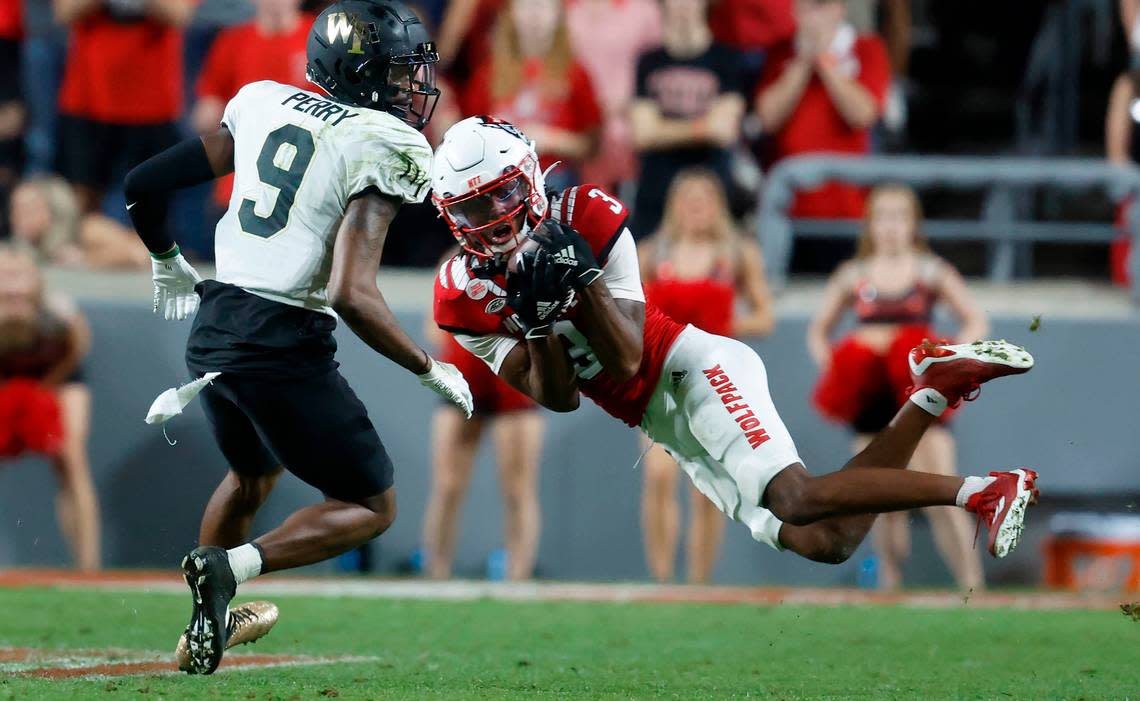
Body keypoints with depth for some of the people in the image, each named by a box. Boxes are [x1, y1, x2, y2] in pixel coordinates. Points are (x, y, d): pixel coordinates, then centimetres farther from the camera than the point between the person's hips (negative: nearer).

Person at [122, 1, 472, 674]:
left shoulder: (263, 103, 7)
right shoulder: (381, 147, -12)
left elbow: (144, 185, 12)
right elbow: (353, 296, -22)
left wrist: (169, 263, 32)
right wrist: (431, 370, -9)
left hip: (213, 331, 7)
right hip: (283, 343, -7)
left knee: (253, 473, 34)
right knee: (372, 506, 9)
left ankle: (209, 622, 32)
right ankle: (232, 566, -12)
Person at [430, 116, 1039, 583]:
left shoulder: (587, 221, -12)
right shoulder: (464, 296, 0)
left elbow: (627, 361, -16)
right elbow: (558, 399, -5)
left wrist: (584, 277, -29)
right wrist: (537, 321, -21)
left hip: (692, 369, -5)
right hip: (662, 426, 5)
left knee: (799, 499, -29)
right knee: (820, 543, -6)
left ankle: (982, 491, -21)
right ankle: (930, 398, 7)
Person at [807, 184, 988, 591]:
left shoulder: (931, 272, 4)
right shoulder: (853, 277, 9)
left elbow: (976, 322, 4)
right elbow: (818, 331, 16)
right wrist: (829, 365, -3)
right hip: (871, 401, 2)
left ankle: (972, 584, -14)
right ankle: (890, 585, 12)